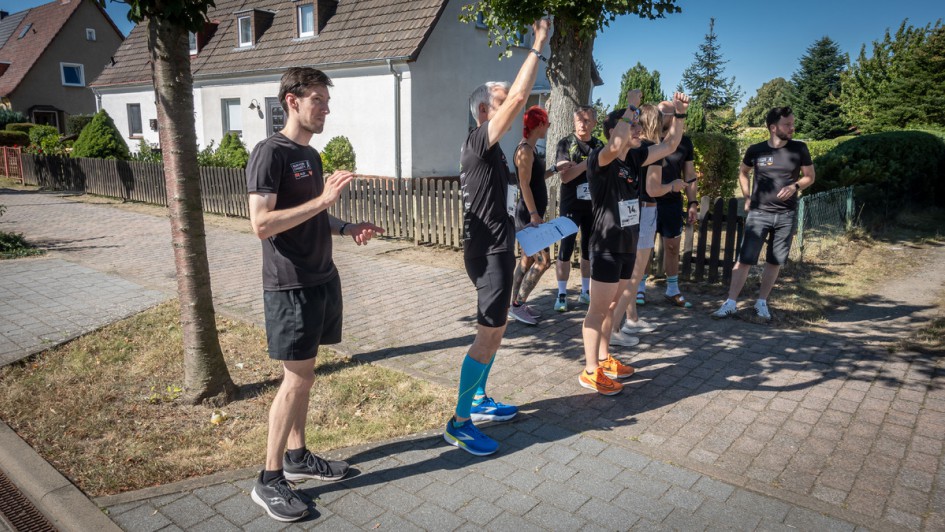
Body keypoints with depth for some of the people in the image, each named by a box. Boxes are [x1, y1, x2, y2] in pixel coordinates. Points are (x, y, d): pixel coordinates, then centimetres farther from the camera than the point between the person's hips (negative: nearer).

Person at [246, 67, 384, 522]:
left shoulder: (310, 154, 14)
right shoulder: (269, 152, -13)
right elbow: (261, 224, -22)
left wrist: (347, 228, 7)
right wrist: (323, 199, -26)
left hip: (320, 279, 8)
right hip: (290, 285, -8)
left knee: (302, 374, 14)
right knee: (297, 378, -4)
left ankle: (296, 457, 28)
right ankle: (269, 480, 10)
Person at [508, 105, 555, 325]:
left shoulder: (531, 149, 14)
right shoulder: (525, 150, -15)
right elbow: (524, 185, -20)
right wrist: (534, 214, -24)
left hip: (532, 213, 10)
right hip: (529, 214, -10)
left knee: (528, 260, 13)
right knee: (543, 260, -9)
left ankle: (516, 304, 20)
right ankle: (517, 305, -3)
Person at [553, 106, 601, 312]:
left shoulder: (599, 145, 8)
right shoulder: (565, 144, -4)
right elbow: (564, 176, -15)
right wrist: (589, 162, -19)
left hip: (593, 205, 4)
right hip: (571, 205, -4)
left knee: (589, 249, 10)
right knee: (566, 250, -2)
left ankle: (585, 292, 21)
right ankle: (561, 295, 6)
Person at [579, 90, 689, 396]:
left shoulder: (635, 158, 6)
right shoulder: (599, 160, -16)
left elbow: (669, 145, 13)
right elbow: (617, 144, -38)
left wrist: (680, 113, 0)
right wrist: (631, 106, -27)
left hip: (627, 247, 8)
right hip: (606, 248, -8)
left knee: (611, 306, 17)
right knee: (598, 309, -2)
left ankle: (604, 359, 30)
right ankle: (590, 372, 7)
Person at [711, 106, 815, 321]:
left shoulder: (799, 149, 0)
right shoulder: (755, 150, 0)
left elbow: (809, 176, 9)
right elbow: (742, 172, 18)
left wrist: (795, 186, -11)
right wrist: (747, 197, 7)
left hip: (786, 215, 1)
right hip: (758, 214, -1)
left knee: (774, 262, 7)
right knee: (745, 259, -5)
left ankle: (761, 303, 20)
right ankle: (731, 303, 1)